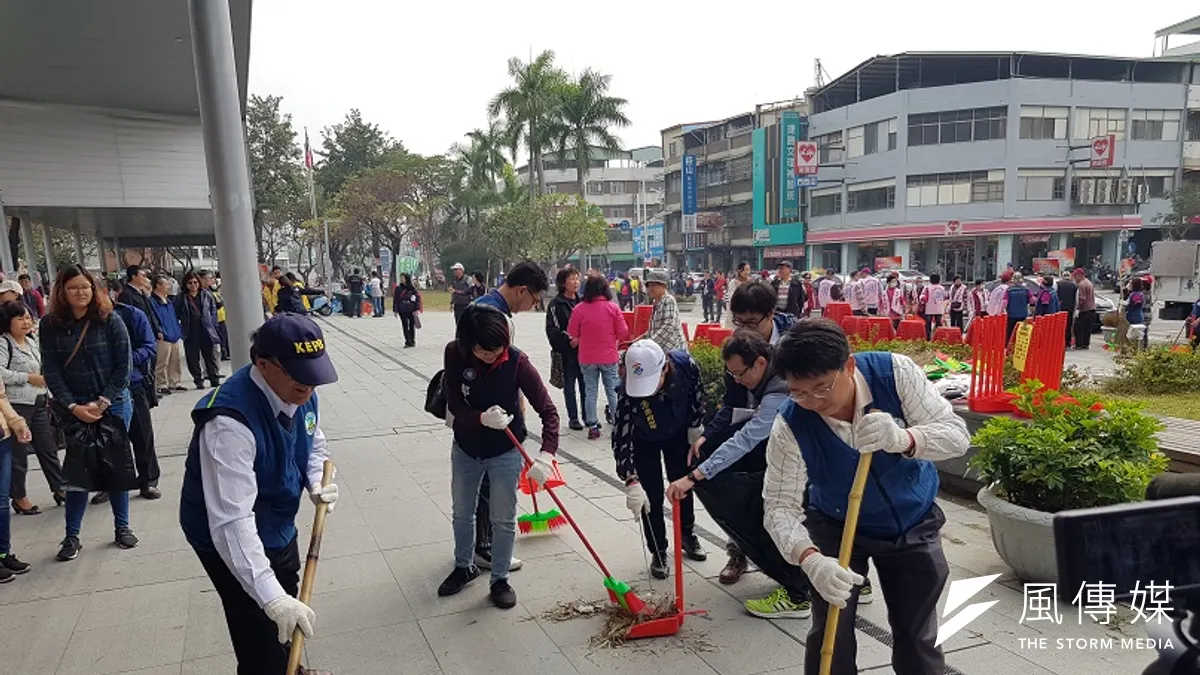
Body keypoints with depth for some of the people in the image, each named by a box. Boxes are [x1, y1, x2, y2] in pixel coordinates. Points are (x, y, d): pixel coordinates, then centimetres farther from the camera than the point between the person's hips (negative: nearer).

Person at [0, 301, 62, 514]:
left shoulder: (32, 342, 14)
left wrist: (47, 394, 21)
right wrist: (28, 378, -18)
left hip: (39, 403, 7)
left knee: (48, 449, 12)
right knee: (18, 453, 2)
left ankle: (60, 489, 20)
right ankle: (19, 497, 14)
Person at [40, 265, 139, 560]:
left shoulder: (110, 321, -5)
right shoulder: (50, 326, 0)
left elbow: (124, 365, -6)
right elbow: (51, 371, -2)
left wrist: (103, 402, -11)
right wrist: (73, 407, -12)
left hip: (114, 406, -1)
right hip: (74, 410, 1)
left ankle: (122, 526, 21)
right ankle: (71, 536, 14)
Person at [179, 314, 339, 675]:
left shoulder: (301, 393, -13)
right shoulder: (229, 422, -37)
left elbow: (315, 446, 7)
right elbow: (232, 520, -41)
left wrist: (318, 483, -15)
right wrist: (270, 595, -46)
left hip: (278, 525, 8)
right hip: (230, 540, -8)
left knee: (287, 609, 27)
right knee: (262, 642, -5)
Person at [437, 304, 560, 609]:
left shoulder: (517, 362, -27)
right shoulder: (455, 354, -20)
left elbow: (548, 411, -26)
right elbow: (454, 405, -17)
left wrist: (546, 455, -40)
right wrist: (482, 418, -38)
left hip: (506, 451, -3)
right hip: (465, 448, 3)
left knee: (503, 520, 6)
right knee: (462, 513, 20)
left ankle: (500, 580, 28)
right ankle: (464, 567, 44)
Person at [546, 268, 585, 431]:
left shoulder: (581, 301, 10)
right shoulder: (556, 304, -4)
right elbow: (552, 330, -9)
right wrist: (568, 340, -20)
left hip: (584, 349, 4)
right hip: (567, 352, -4)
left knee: (585, 384, 7)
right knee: (569, 385, 6)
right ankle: (573, 418, 15)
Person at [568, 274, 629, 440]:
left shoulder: (579, 309, -10)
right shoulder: (613, 308, -9)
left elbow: (572, 334, -3)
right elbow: (623, 333, -5)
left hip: (587, 358, 0)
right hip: (609, 357, 0)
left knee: (590, 392, 9)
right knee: (612, 391, 12)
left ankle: (592, 426, 10)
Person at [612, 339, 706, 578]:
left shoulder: (686, 364, -35)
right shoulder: (629, 392, -41)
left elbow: (698, 394, -12)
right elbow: (621, 440, -38)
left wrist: (695, 426, -3)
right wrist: (631, 482, -44)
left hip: (678, 433, 3)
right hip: (644, 441, -2)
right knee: (651, 496, -2)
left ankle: (688, 536, 39)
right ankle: (658, 551, 18)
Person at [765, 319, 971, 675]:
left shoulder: (894, 372, -27)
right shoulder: (789, 426, -29)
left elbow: (957, 433, -27)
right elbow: (780, 506, -28)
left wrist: (902, 439, -48)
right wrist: (811, 559, -47)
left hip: (914, 522, 1)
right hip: (835, 526, -1)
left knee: (917, 638, 12)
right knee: (830, 636, -5)